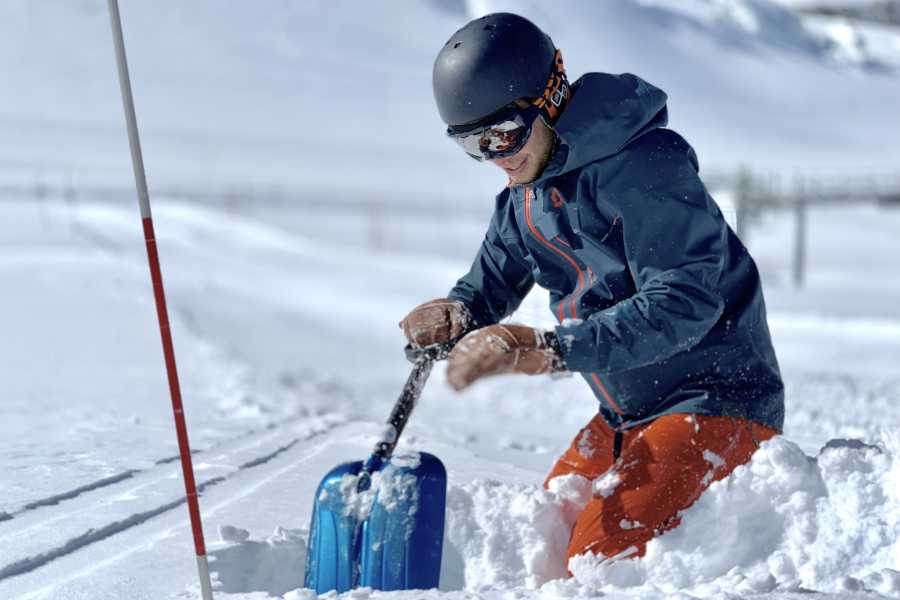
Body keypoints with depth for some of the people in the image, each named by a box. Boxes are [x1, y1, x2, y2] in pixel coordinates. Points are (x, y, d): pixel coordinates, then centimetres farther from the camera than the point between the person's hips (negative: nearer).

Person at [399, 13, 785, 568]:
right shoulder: (525, 197, 6)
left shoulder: (645, 166, -22)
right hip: (626, 418, 9)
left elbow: (685, 303, -30)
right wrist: (456, 313, -10)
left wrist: (550, 351, -35)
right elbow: (490, 282, 16)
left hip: (719, 400, -9)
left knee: (603, 551, -22)